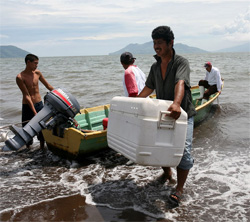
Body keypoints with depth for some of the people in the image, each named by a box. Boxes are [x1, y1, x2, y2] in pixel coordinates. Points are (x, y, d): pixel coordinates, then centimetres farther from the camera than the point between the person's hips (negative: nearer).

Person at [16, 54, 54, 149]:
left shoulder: (37, 73, 2)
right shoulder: (20, 77, -14)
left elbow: (48, 86, 14)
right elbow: (27, 96, -19)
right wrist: (34, 112, -25)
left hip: (39, 104, 5)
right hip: (27, 106, -4)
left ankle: (42, 148, 26)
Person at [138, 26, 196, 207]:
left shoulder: (181, 62, -13)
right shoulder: (155, 67, 9)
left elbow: (180, 84, -33)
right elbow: (149, 88, 19)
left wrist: (176, 103, -50)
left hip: (183, 114, -6)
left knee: (183, 151, -9)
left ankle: (179, 189, 5)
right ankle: (167, 174, 34)